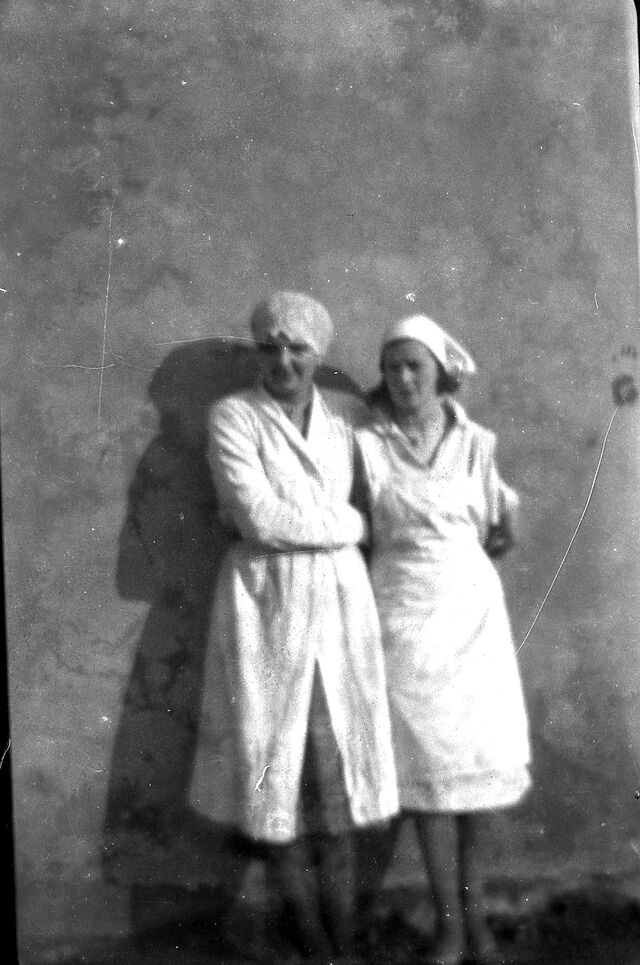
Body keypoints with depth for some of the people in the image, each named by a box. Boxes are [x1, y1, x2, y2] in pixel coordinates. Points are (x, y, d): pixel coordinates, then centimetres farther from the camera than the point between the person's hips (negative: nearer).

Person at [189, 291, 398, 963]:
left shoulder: (340, 429, 11)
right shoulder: (233, 416, -4)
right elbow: (258, 517, -16)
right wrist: (352, 525, -6)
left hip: (338, 603, 4)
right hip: (266, 602, -3)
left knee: (336, 755, 5)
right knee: (276, 757, 3)